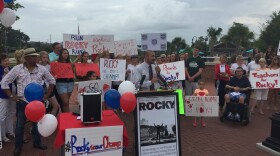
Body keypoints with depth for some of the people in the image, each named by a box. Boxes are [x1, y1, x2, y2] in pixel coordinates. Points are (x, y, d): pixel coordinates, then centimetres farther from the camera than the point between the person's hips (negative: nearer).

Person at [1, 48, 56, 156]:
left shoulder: (42, 69, -1)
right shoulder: (17, 69, -7)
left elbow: (52, 81, 12)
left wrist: (47, 95, 6)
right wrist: (11, 96, -5)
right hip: (22, 102, -2)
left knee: (37, 123, 13)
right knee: (20, 125, 6)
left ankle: (37, 143, 32)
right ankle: (18, 146, 23)